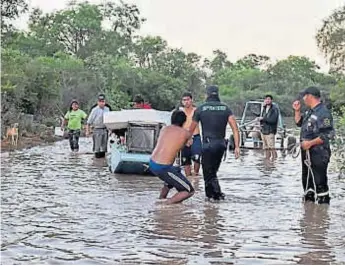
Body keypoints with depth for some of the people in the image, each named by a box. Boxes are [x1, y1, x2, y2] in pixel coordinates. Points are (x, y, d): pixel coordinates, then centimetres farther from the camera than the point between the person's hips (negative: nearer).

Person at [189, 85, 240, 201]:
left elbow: (191, 129, 9)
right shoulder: (225, 108, 7)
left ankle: (218, 194, -10)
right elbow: (235, 128, -4)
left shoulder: (201, 108, 0)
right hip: (221, 144, 5)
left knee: (209, 173, 1)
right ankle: (210, 194, 25)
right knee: (213, 171, 19)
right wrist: (237, 147, -5)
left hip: (208, 145, -4)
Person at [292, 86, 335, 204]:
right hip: (307, 153, 10)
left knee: (320, 183, -6)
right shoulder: (309, 111, 11)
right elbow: (299, 123, 26)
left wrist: (310, 143, -22)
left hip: (318, 155, -10)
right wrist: (297, 111, 11)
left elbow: (328, 134, -24)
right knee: (306, 180, 20)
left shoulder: (323, 113, -19)